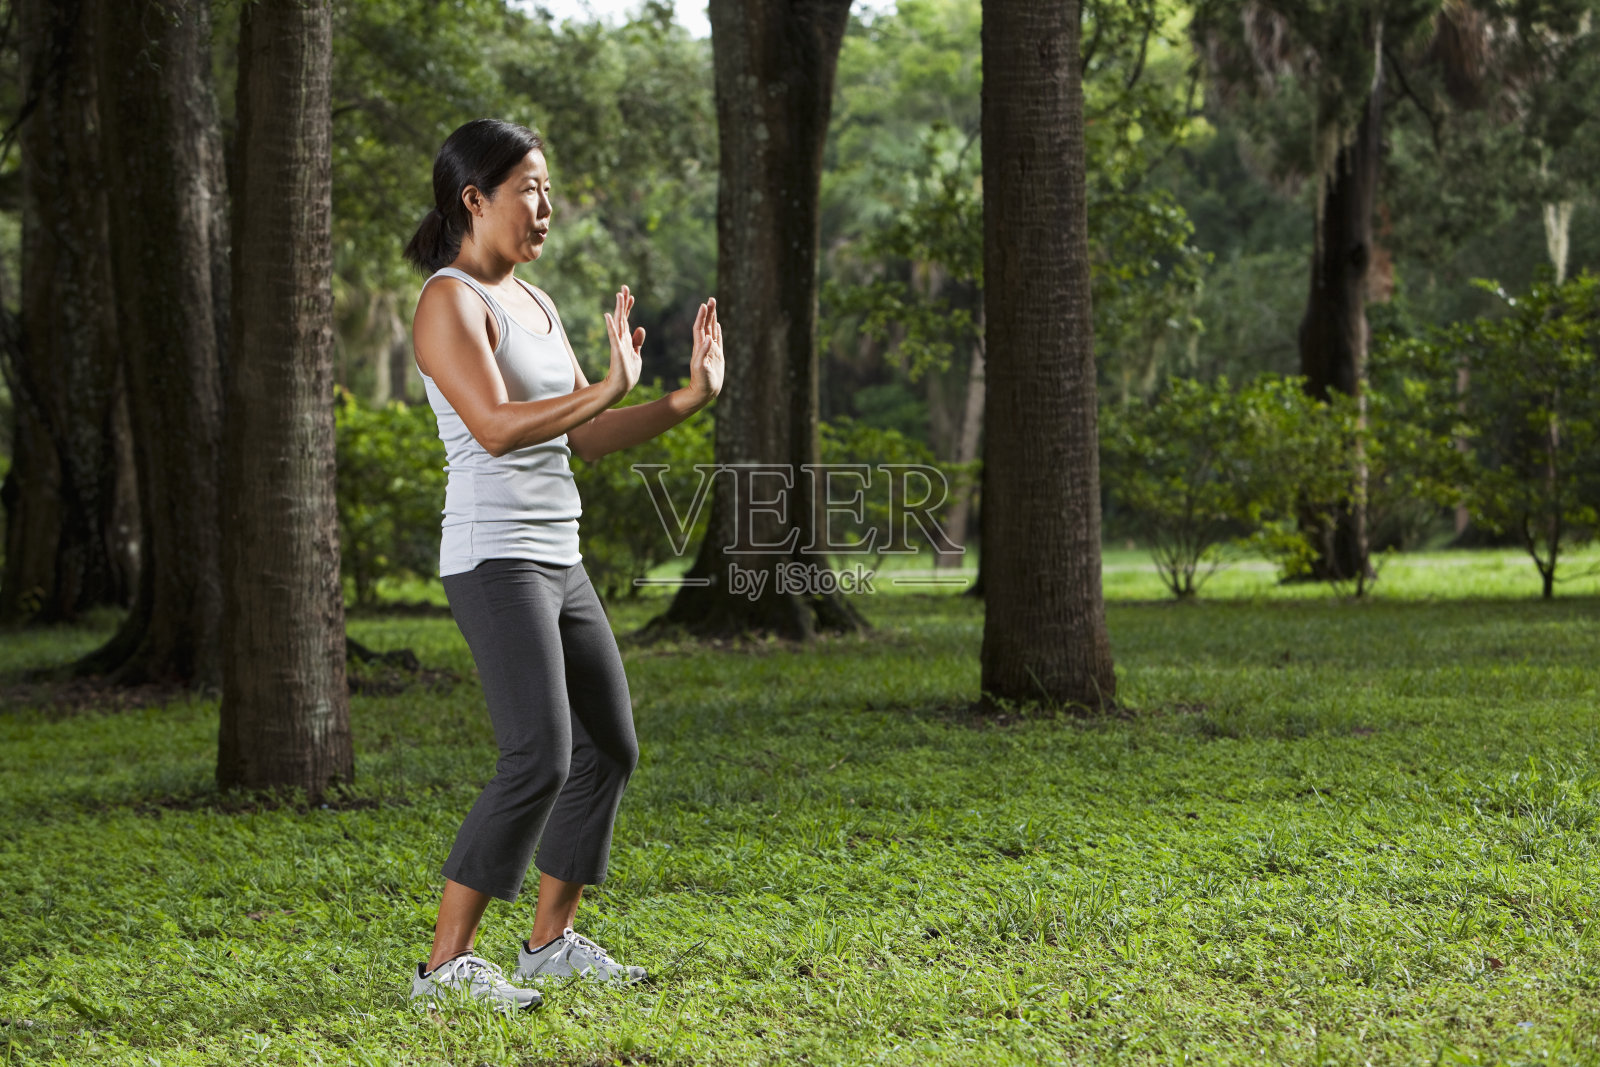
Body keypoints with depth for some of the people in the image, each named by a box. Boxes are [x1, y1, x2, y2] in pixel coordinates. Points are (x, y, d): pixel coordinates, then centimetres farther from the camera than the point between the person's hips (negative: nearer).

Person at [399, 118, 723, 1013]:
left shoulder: (535, 305, 16)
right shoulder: (449, 301, -11)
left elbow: (585, 438, 18)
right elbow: (496, 428, -24)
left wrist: (691, 397, 10)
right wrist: (611, 388, -32)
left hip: (557, 562, 10)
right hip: (495, 560, -10)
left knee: (609, 749, 14)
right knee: (540, 760, -18)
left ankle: (553, 942, 25)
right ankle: (448, 964, -13)